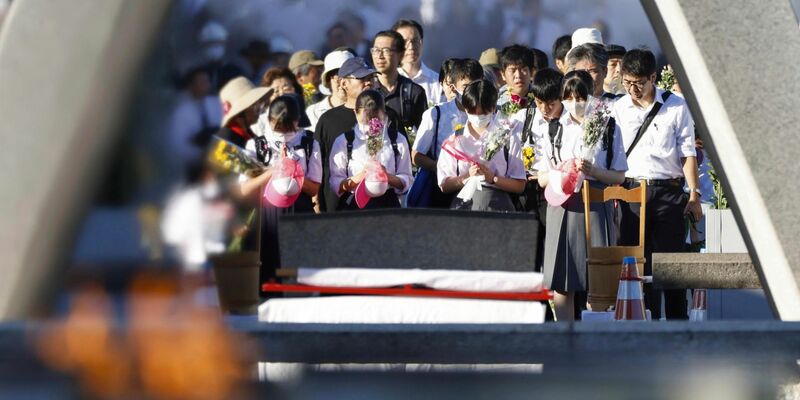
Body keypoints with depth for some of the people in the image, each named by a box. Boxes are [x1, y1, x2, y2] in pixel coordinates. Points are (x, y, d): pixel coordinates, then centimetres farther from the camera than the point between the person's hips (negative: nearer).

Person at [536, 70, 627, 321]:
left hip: (595, 206, -2)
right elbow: (542, 179, 12)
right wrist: (557, 173, -9)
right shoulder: (553, 129, 13)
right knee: (562, 283, -1)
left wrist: (593, 171, -13)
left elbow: (619, 176, 4)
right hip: (562, 205, 2)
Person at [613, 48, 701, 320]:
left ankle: (678, 324, 3)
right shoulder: (619, 109, 9)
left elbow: (687, 153, 2)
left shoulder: (676, 106, 3)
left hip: (668, 190, -2)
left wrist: (694, 194, -3)